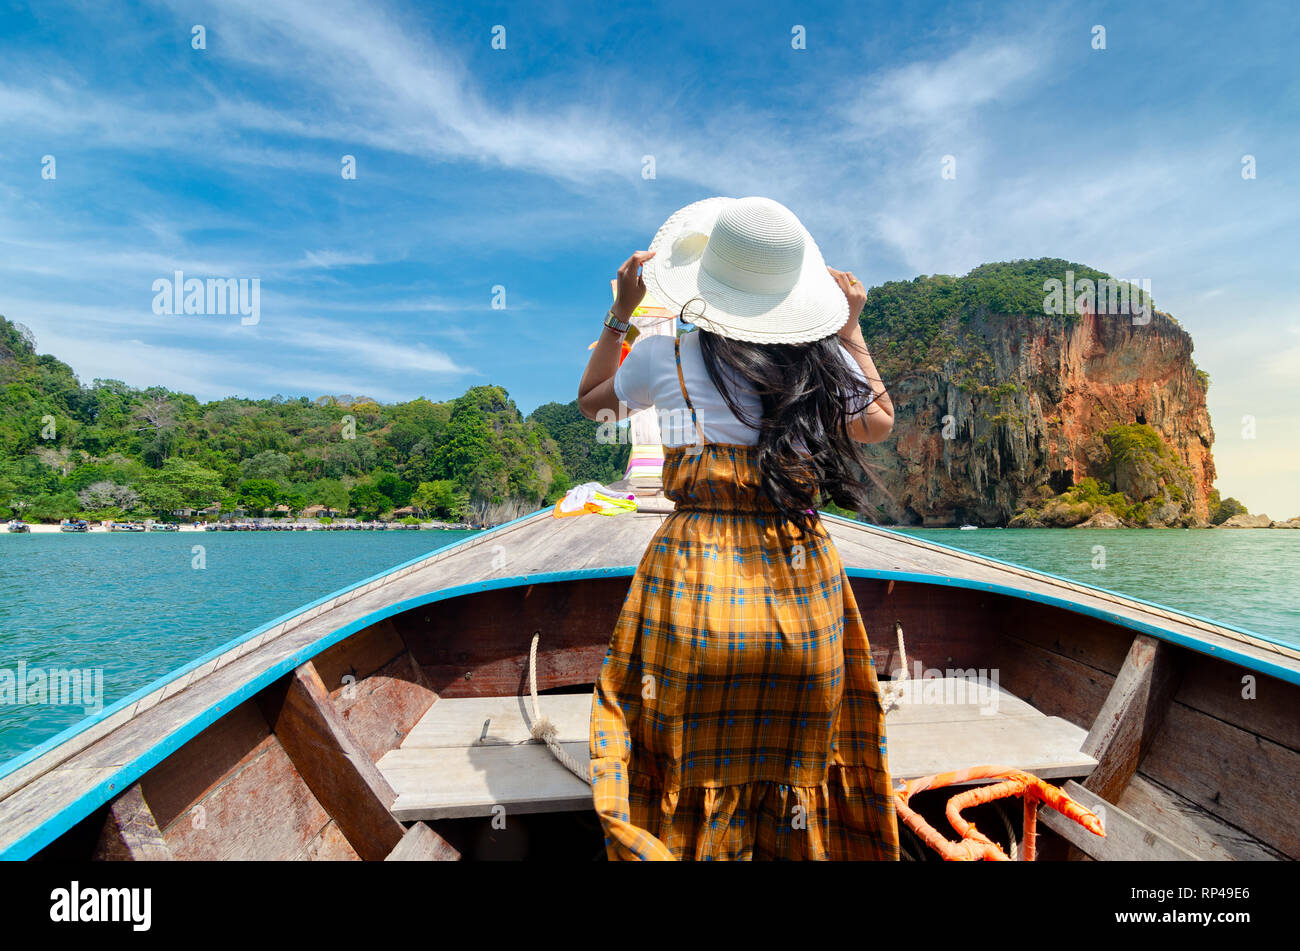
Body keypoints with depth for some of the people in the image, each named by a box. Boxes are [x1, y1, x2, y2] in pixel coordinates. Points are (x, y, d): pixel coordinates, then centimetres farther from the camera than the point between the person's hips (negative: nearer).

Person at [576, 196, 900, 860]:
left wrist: (621, 312, 24)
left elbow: (589, 399, 18)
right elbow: (880, 421, 21)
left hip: (695, 583, -2)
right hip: (803, 580, 3)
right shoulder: (824, 360, 0)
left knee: (692, 769, 16)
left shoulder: (663, 358, -3)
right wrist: (851, 329, 27)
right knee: (795, 759, 22)